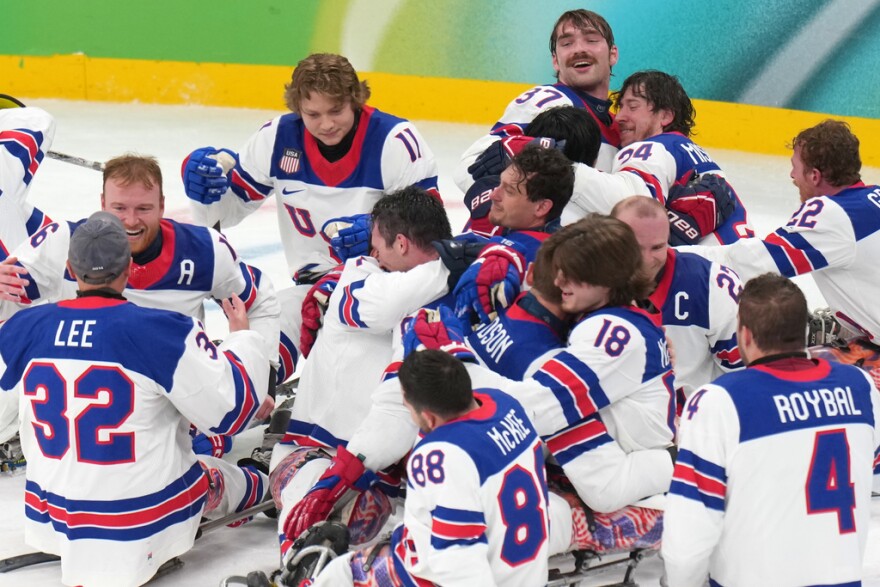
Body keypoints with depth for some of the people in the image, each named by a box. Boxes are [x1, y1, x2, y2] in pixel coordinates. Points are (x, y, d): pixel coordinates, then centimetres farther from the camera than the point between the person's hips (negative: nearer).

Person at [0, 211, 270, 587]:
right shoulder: (163, 331, -21)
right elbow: (231, 408, -13)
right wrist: (242, 337, 5)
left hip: (54, 518, 3)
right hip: (147, 520, -3)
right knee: (220, 478, 27)